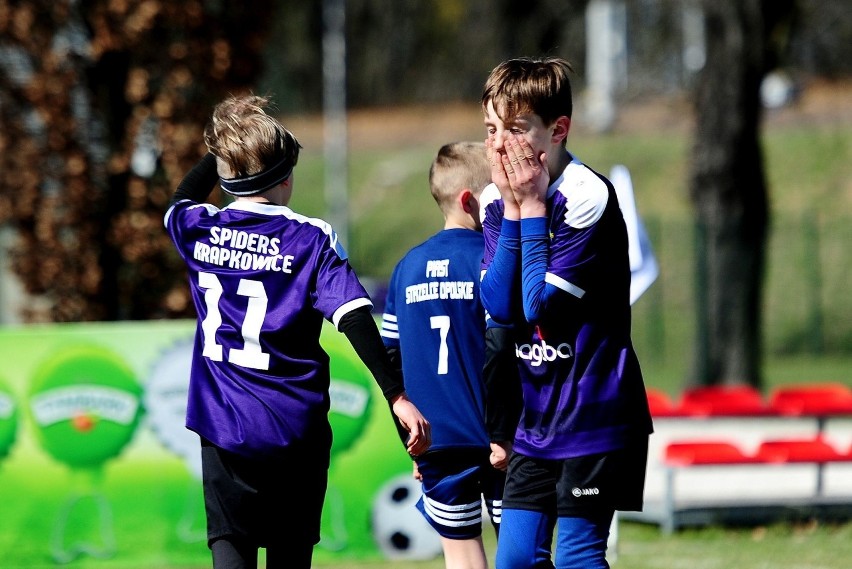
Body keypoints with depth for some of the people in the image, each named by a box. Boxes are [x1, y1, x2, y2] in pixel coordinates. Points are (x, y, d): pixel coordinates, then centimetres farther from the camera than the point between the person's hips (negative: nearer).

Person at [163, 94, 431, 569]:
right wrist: (397, 395, -20)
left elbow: (182, 200, 28)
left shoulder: (198, 230, 2)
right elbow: (354, 317, -17)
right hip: (295, 431, -1)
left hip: (224, 426, 1)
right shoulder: (311, 239, -7)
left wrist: (225, 150, 28)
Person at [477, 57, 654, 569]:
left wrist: (533, 209, -15)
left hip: (594, 415, -7)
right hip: (539, 417, 7)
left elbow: (542, 304, -20)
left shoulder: (587, 196, -17)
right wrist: (511, 211, -11)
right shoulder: (497, 200, 5)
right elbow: (499, 306, -7)